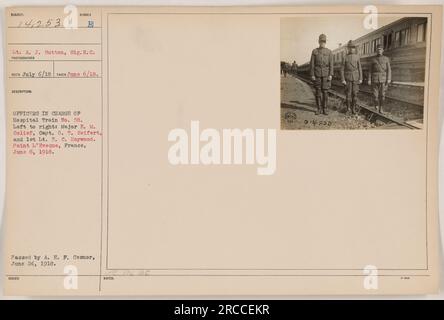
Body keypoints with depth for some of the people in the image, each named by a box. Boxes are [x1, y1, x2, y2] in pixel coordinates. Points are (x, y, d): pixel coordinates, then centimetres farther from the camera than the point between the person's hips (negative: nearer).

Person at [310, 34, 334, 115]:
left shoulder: (329, 52, 4)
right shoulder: (314, 51, 3)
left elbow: (331, 64, 1)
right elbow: (312, 64, 1)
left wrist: (331, 75, -8)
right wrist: (312, 75, -7)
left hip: (326, 74, 0)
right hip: (317, 74, 0)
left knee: (325, 91, -1)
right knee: (318, 91, 1)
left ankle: (325, 109, 6)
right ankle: (319, 109, 7)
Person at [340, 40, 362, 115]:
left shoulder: (357, 57, 5)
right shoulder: (345, 58, -1)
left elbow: (360, 68, 5)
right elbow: (342, 69, -2)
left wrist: (360, 79, -2)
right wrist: (343, 80, -11)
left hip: (356, 78, 1)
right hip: (348, 78, -1)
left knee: (355, 93, -1)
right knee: (348, 93, -3)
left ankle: (353, 109, 7)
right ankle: (348, 108, 9)